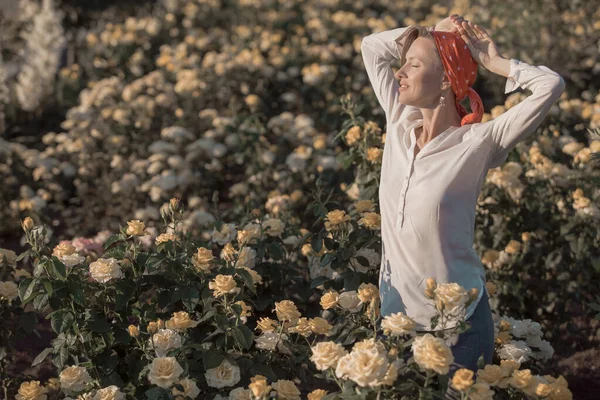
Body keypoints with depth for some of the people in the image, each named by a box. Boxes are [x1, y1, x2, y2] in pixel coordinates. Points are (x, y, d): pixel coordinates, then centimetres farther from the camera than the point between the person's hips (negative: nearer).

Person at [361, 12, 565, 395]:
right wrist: (429, 34, -3)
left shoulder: (478, 143, -16)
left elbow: (551, 85, -25)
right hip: (395, 311, 5)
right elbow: (371, 46, 9)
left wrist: (492, 61, -12)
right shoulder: (400, 124, -2)